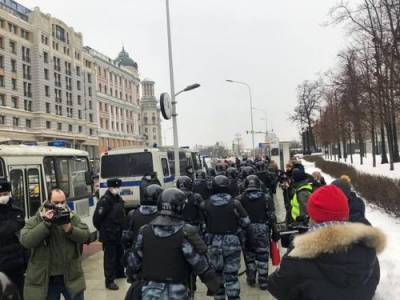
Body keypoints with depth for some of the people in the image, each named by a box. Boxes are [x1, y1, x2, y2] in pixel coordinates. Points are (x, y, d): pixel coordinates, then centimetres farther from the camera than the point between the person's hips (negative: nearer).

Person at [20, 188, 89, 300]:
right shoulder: (35, 221, -4)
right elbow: (25, 241, -19)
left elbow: (85, 236, -8)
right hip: (45, 279, -1)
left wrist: (69, 228, -25)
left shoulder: (73, 218, 2)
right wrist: (46, 223, -24)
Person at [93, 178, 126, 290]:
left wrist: (122, 228, 12)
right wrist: (103, 230, -6)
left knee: (119, 254, 22)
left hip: (119, 234, 8)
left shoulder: (119, 199, 7)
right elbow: (97, 218, -20)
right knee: (110, 257, -1)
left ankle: (119, 272, 41)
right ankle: (109, 281, 8)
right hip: (109, 236, -8)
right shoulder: (104, 201, -19)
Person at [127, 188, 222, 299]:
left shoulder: (145, 231, -3)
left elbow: (134, 262, 4)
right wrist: (215, 284, 1)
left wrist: (139, 277, 23)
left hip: (150, 291, 4)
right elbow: (200, 264, -12)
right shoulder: (185, 233, -15)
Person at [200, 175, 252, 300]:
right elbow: (246, 223, -4)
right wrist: (249, 237, 13)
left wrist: (204, 240, 12)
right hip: (232, 242, -1)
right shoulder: (235, 203, -10)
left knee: (216, 273, 19)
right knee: (231, 275, 5)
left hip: (213, 243, 2)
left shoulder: (206, 205, -7)